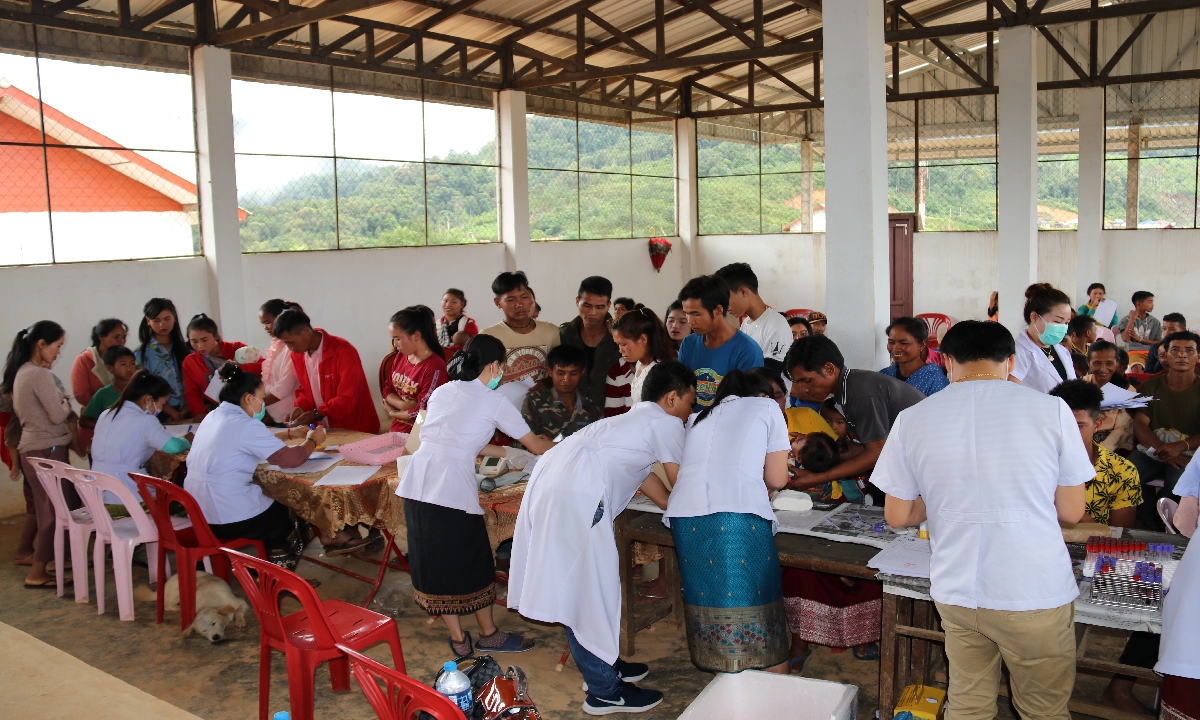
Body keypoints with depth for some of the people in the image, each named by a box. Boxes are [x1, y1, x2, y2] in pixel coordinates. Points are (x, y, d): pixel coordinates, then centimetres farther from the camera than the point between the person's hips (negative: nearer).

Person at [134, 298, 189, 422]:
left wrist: (183, 412, -8)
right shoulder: (141, 354, 5)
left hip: (187, 414, 2)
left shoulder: (186, 349, 10)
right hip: (161, 418, -1)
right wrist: (173, 414, -9)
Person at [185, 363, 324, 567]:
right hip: (230, 521, -8)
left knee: (273, 501, 28)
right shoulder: (246, 425, -17)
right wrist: (312, 441, 2)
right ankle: (278, 555, 39)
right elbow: (291, 458, -16)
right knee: (285, 510, 21)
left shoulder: (212, 417, 8)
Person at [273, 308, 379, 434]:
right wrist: (301, 407, -2)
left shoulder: (343, 351, -17)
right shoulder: (297, 354, 5)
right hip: (325, 429, 6)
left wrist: (316, 414, -22)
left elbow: (348, 399, -18)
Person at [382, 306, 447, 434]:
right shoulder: (401, 356, 5)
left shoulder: (435, 368, -19)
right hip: (396, 429, 7)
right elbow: (386, 389, 10)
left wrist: (392, 413, -1)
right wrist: (403, 405, -10)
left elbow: (422, 412, -16)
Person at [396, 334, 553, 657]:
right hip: (452, 487, -6)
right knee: (473, 562, 12)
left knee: (434, 563, 15)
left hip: (417, 483, 6)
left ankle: (458, 639, 26)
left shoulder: (442, 392, 18)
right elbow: (536, 446, 8)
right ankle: (488, 634, 28)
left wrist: (503, 452, 36)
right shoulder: (494, 402, 1)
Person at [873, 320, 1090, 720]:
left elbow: (897, 516, 1)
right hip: (1036, 594, -1)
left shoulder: (912, 420, -6)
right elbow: (1071, 511, -2)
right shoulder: (1051, 409, -9)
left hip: (956, 593, 2)